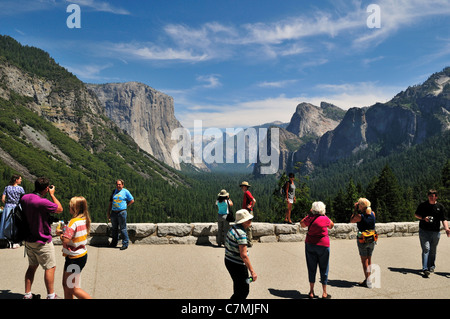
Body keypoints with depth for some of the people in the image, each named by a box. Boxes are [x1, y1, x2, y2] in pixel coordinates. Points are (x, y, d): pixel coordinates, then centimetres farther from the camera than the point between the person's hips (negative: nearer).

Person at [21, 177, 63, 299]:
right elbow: (60, 209, -13)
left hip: (28, 239, 8)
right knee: (50, 267, 5)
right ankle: (51, 295, 12)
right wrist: (52, 194, -4)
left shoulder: (24, 198, -3)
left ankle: (27, 294, 27)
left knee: (32, 266, 20)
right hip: (42, 242, -8)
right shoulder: (43, 202, -28)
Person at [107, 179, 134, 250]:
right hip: (113, 212, 5)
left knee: (123, 229, -4)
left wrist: (125, 206, 0)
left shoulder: (125, 191, 0)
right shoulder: (114, 191, 12)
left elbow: (132, 200, 3)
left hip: (121, 212, -5)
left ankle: (125, 244, 2)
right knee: (114, 228, 14)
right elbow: (110, 202, 16)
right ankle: (114, 242, 27)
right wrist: (108, 212, 12)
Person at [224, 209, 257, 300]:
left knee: (238, 287, 26)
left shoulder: (233, 228, 2)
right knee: (244, 290, 3)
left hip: (228, 261, 9)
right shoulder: (241, 233, -25)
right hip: (237, 265, -9)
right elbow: (243, 255, -27)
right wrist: (252, 271, -24)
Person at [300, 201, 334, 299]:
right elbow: (331, 225, 11)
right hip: (323, 245, -2)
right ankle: (324, 293, 15)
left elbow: (302, 224, 13)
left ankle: (311, 292, 15)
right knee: (324, 269, 9)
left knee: (311, 268, 10)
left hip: (310, 244, 2)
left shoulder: (310, 218, -5)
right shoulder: (325, 219, -9)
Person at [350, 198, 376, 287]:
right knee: (369, 260, 17)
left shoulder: (359, 216, -19)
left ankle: (367, 281, 7)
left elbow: (351, 220, -1)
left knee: (364, 261, 4)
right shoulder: (373, 214, -5)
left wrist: (355, 210, -1)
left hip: (362, 240, -5)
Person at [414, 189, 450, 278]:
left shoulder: (440, 206, 5)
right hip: (424, 231, -2)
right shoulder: (422, 205, 3)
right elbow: (416, 214, 11)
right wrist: (423, 218, -9)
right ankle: (425, 269, -15)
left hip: (436, 232, 2)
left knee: (433, 250, 10)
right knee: (426, 249, -11)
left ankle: (431, 267, 28)